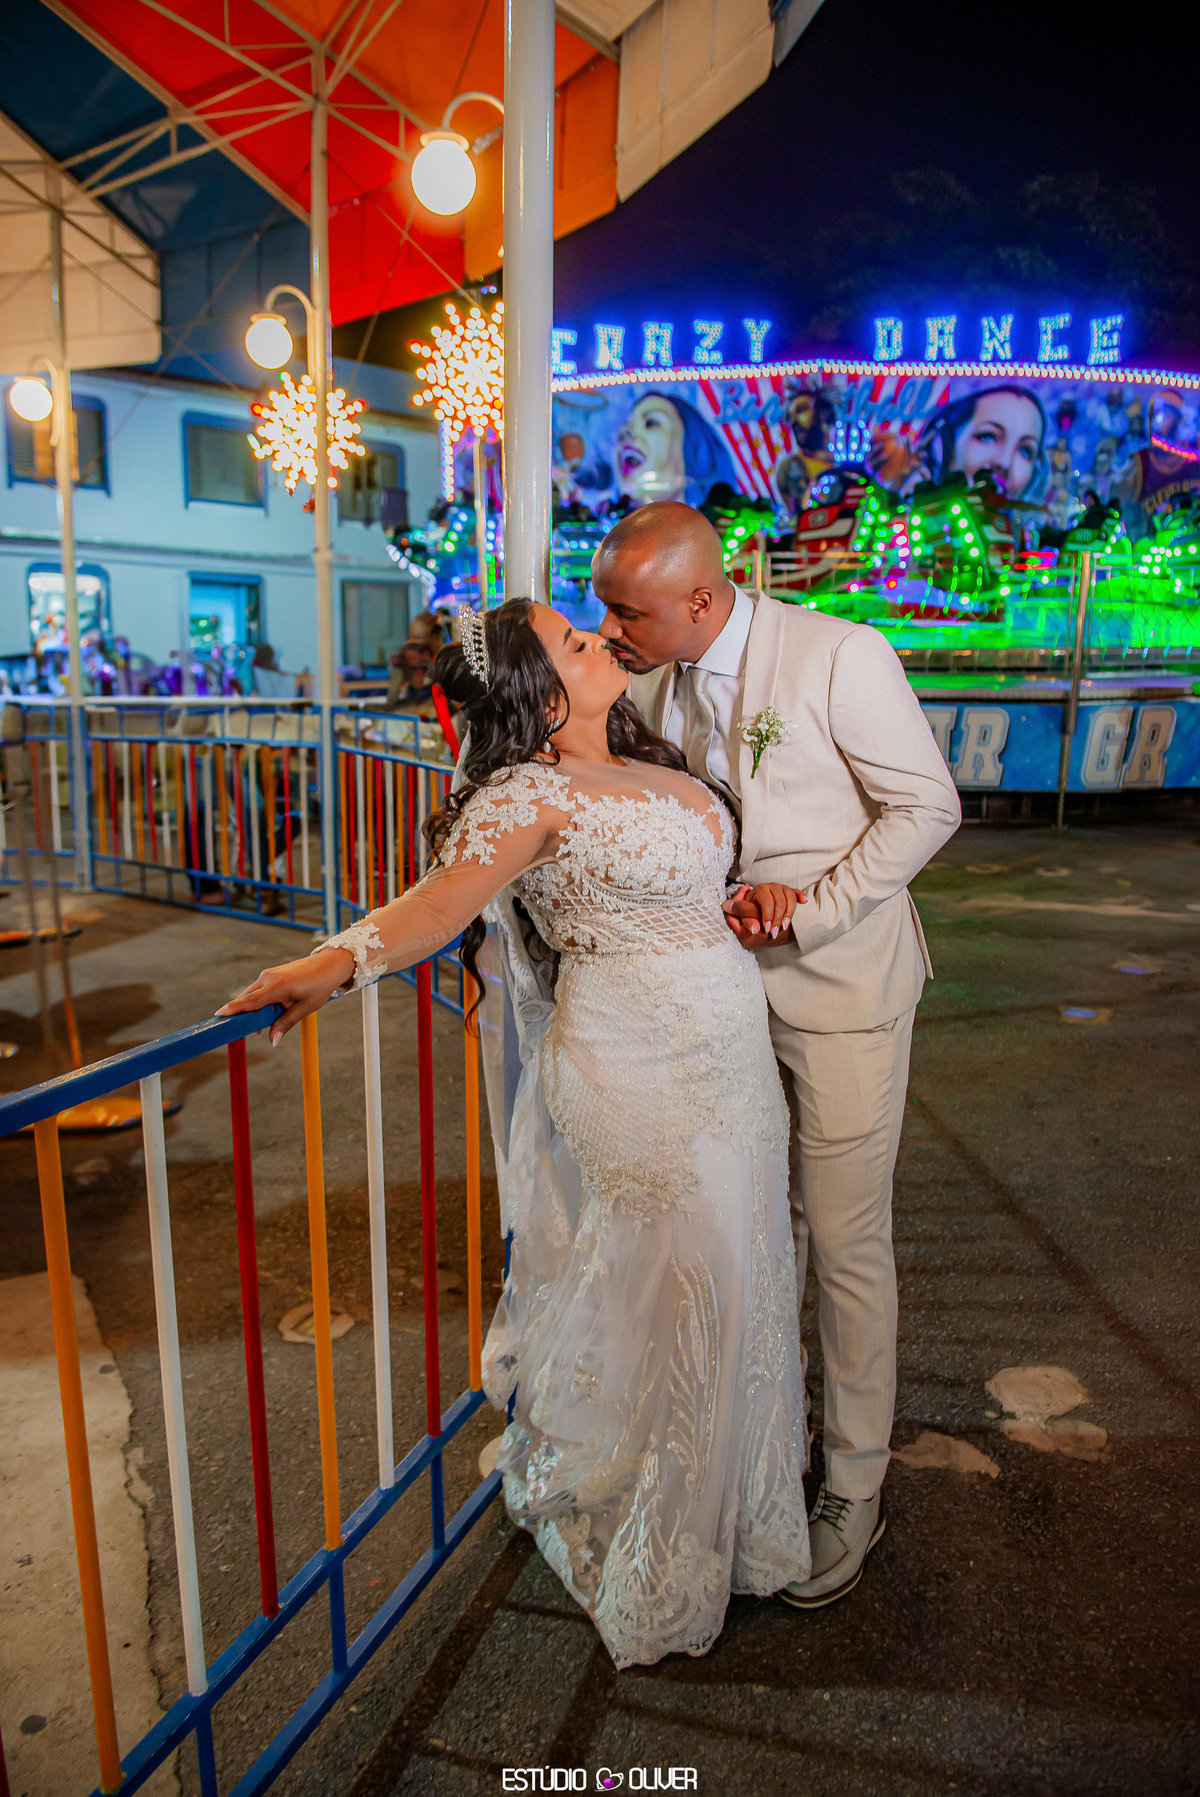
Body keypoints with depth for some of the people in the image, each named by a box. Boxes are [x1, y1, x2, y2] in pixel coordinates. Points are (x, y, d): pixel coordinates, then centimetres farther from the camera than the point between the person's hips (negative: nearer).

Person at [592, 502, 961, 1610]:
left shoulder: (841, 656, -16)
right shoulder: (649, 682, 1)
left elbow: (927, 806, -11)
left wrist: (806, 913, -17)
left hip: (841, 988, -5)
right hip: (728, 987, 5)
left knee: (845, 1247, 5)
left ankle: (854, 1491, 24)